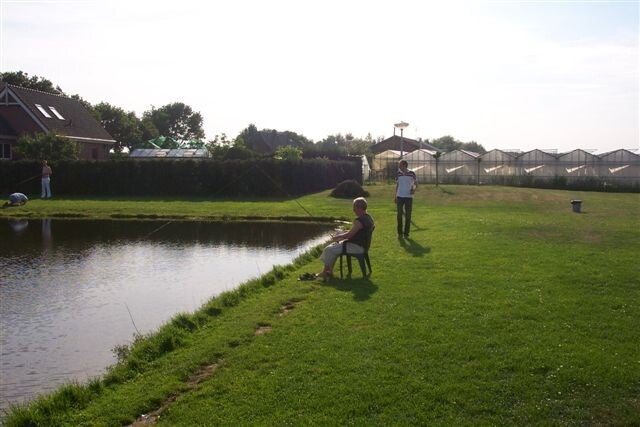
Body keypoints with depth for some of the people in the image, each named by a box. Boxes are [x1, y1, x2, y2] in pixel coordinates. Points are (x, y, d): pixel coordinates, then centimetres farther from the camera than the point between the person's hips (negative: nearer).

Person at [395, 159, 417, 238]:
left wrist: (414, 189, -15)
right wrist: (395, 196, 8)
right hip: (400, 196, 2)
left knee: (408, 216, 3)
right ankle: (400, 233, 10)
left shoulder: (412, 173, -4)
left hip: (409, 197, -2)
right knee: (399, 215, 2)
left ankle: (406, 233, 11)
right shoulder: (398, 174, 3)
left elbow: (416, 184, 6)